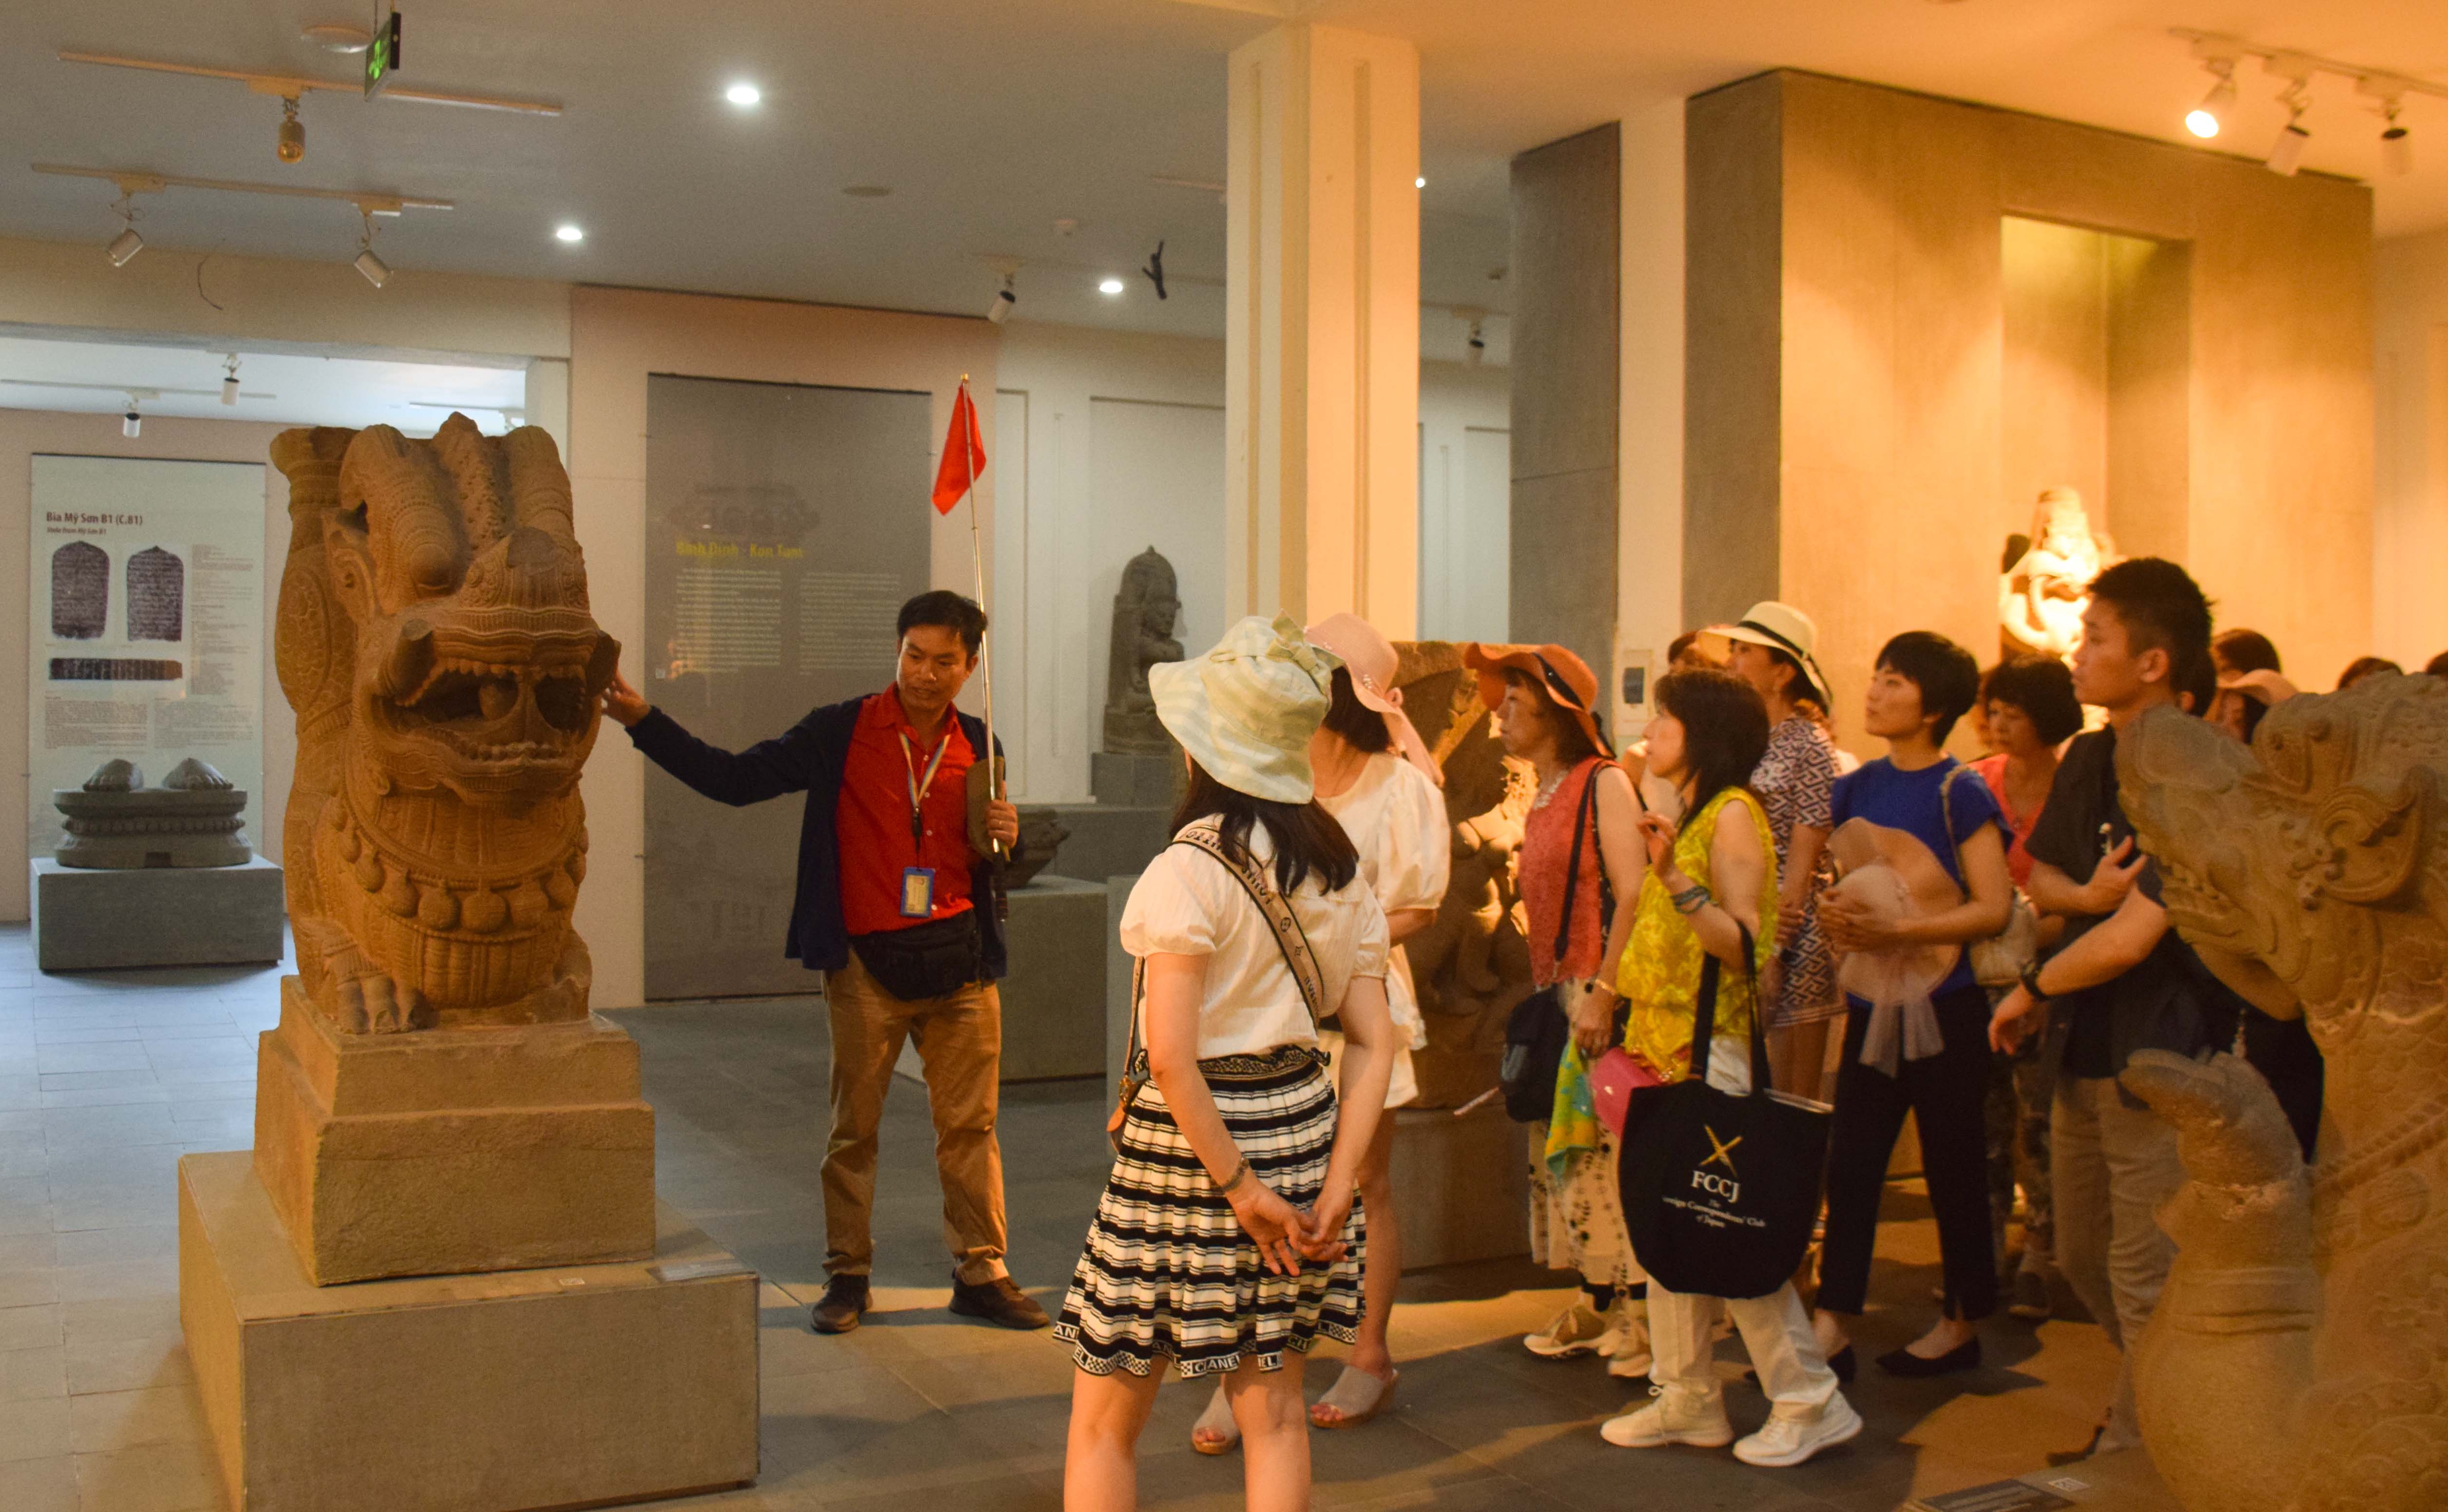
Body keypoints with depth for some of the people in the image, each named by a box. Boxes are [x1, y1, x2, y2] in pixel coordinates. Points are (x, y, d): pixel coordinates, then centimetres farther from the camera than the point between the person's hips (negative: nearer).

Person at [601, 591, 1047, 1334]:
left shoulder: (976, 746, 9)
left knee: (970, 1126, 7)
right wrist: (643, 719, -12)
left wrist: (1007, 838, -3)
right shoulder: (843, 732, -2)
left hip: (959, 962, 3)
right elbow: (735, 778, -4)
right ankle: (847, 1276, 20)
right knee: (853, 1128, 7)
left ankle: (982, 1274, 18)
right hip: (867, 964, -2)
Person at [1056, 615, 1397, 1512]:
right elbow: (1374, 1043, 1)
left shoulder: (1190, 869, -17)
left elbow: (1172, 1057, -24)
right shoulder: (1338, 870, 3)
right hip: (1300, 1126, 7)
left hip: (1190, 1141, -6)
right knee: (1274, 1409, 16)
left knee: (1104, 1420, 9)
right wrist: (1333, 1192, -2)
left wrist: (1240, 1188, -16)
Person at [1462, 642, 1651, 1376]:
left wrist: (1605, 989, -22)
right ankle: (1597, 1303, 20)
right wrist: (1543, 995, 12)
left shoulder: (1604, 783, -8)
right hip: (1553, 995, 9)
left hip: (1599, 992, -9)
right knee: (1561, 1150, 10)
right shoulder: (1541, 800, 17)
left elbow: (1633, 895, -16)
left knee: (1610, 1146, -7)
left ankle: (1639, 1310, 2)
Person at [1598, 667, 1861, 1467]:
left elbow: (1745, 943, -19)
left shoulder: (1733, 812, -10)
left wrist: (1675, 880, -30)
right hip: (1665, 1043, 9)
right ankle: (1687, 1399, 18)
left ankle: (1809, 1402, 6)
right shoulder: (1688, 814, 17)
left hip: (1712, 1047, -9)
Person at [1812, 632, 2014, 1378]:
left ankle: (1963, 1324, 22)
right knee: (1850, 1165, 3)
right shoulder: (1859, 786, 7)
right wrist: (1833, 917, -6)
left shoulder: (1959, 792, -9)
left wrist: (1893, 932, -21)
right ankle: (1831, 1331, 7)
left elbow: (1994, 907, -15)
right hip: (1873, 1005, 5)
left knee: (1953, 1170, 7)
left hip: (1944, 1007, -5)